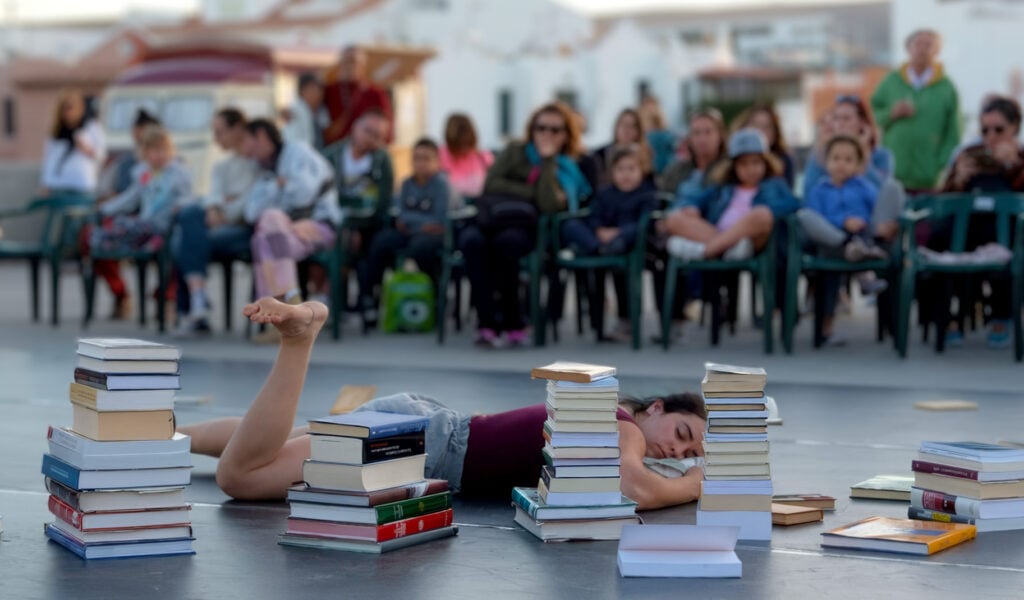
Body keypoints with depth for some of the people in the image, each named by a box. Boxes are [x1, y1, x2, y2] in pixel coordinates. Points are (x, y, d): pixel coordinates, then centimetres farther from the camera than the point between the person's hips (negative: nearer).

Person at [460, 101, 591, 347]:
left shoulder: (568, 169, 15)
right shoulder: (515, 151, 22)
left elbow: (549, 205, -6)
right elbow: (491, 183, 5)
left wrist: (548, 160, -2)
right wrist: (531, 193, -1)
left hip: (522, 227, -2)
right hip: (488, 220, 2)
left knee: (505, 242, -38)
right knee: (472, 240, -35)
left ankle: (512, 321, -27)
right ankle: (487, 321, -38)